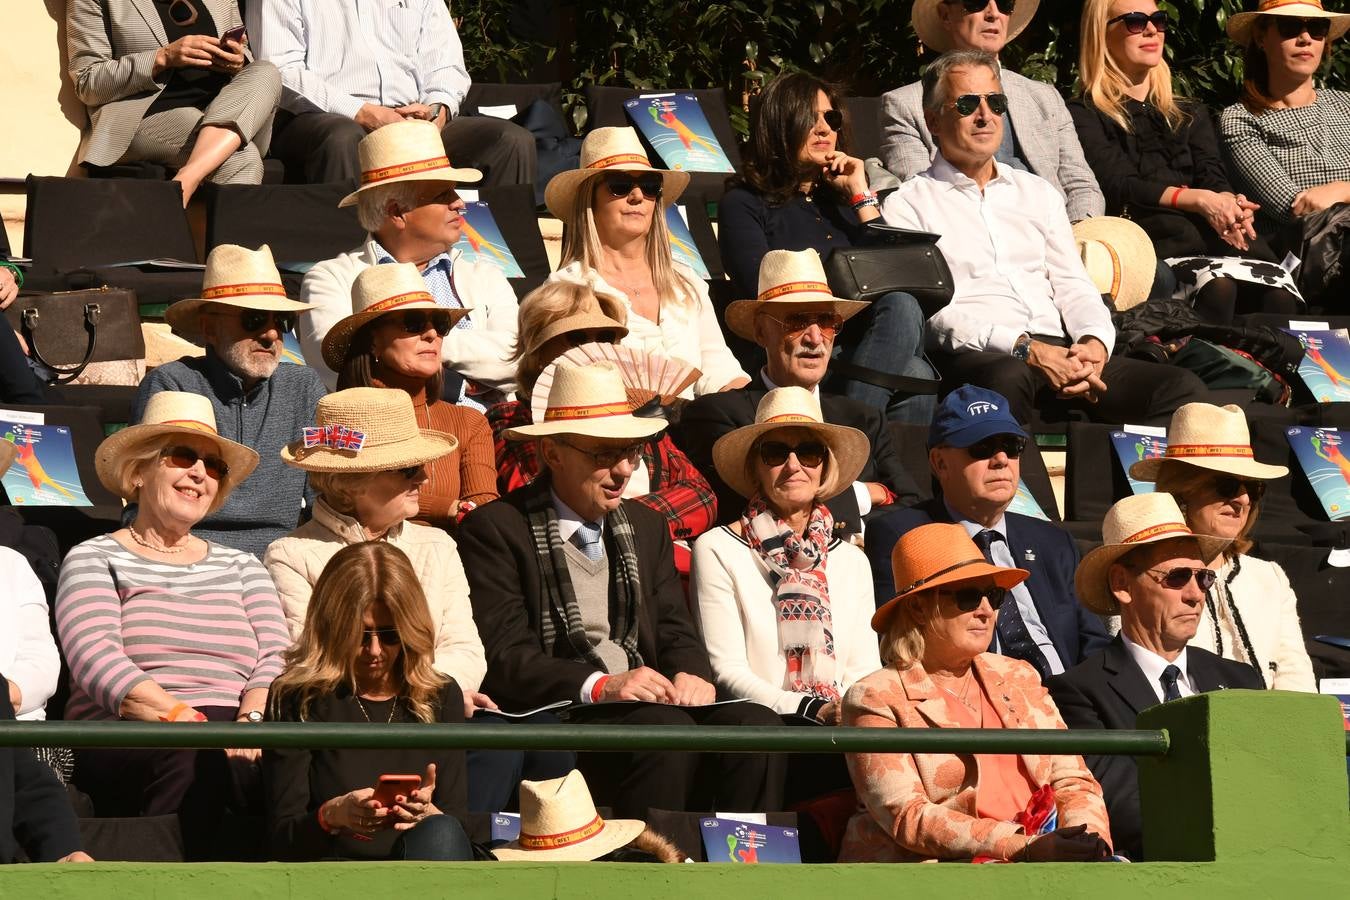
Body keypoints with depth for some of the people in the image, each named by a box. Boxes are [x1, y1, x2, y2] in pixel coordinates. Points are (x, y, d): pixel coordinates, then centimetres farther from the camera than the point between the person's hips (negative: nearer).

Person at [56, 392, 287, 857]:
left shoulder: (241, 568, 27)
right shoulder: (93, 560, 13)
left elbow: (275, 661, 10)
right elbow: (97, 662, -6)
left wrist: (250, 722, -15)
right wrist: (187, 720, -21)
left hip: (230, 743, 3)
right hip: (122, 741, -3)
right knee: (195, 759, -39)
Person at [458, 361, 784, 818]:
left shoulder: (647, 527, 22)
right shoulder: (495, 528, 1)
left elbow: (676, 634, 17)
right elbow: (503, 656, -9)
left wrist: (692, 675, -8)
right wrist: (598, 686, -22)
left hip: (647, 701, 6)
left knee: (755, 724, -23)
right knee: (667, 729, -34)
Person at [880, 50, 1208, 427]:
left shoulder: (1038, 193, 27)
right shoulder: (907, 205, 9)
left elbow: (1073, 285, 20)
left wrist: (1095, 342, -5)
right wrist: (1026, 349, -16)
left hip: (1058, 350, 6)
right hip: (975, 355, -5)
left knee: (1182, 388, -20)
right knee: (1008, 379, -44)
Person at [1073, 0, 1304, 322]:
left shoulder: (1190, 114, 31)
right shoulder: (1084, 117, 13)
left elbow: (1214, 178, 14)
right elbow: (1119, 186, -2)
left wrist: (1228, 202, -13)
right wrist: (1200, 200, -17)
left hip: (1213, 232, 4)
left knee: (1278, 294, -31)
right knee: (1217, 287, -38)